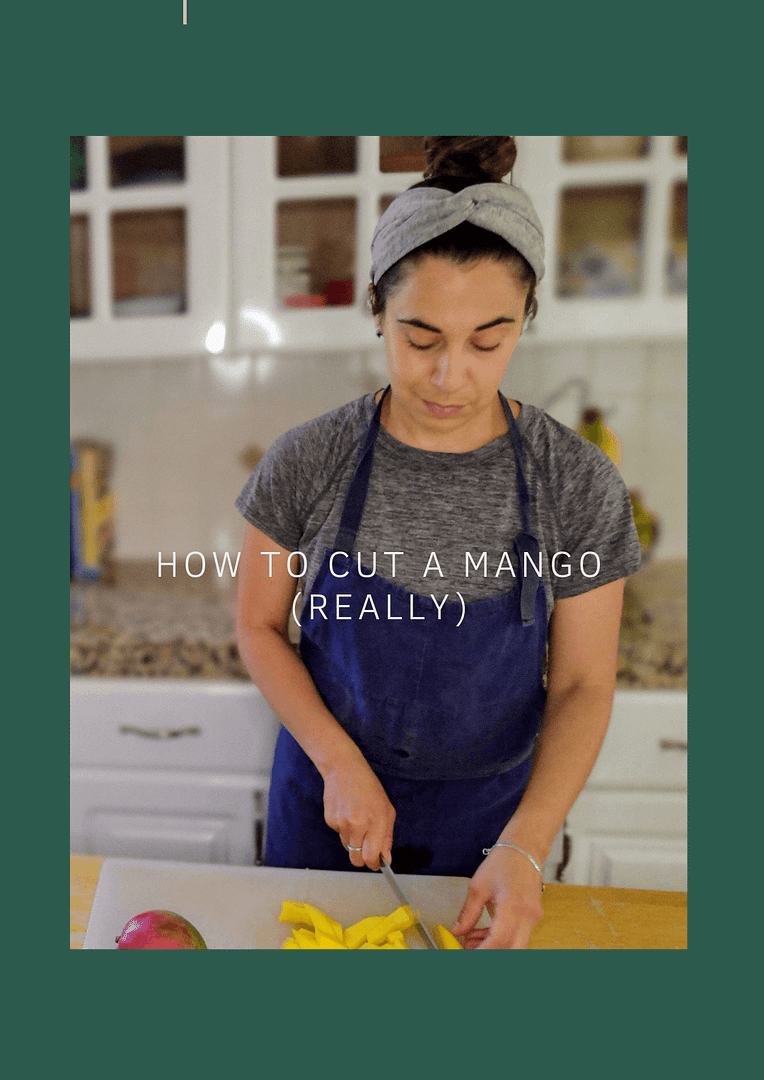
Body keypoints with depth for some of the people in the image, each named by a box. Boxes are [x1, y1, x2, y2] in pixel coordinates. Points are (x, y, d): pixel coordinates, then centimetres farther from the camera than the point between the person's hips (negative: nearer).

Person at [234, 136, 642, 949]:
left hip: (486, 817, 0)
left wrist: (525, 844, -20)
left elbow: (581, 685, -10)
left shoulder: (579, 485, -16)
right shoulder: (307, 462, -16)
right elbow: (258, 626, -7)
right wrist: (341, 764, -17)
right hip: (326, 796, 1)